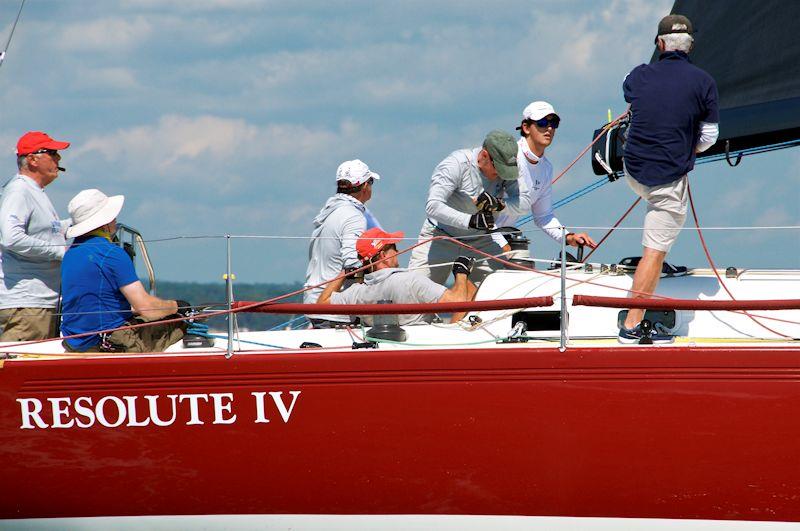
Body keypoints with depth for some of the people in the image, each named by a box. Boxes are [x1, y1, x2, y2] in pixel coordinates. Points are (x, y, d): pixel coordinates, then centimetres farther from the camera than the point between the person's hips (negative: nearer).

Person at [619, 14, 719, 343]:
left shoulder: (638, 76, 1)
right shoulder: (703, 82, -8)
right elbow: (709, 136, -2)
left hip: (633, 171, 4)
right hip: (669, 179, -4)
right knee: (655, 252, 0)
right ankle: (633, 323, 0)